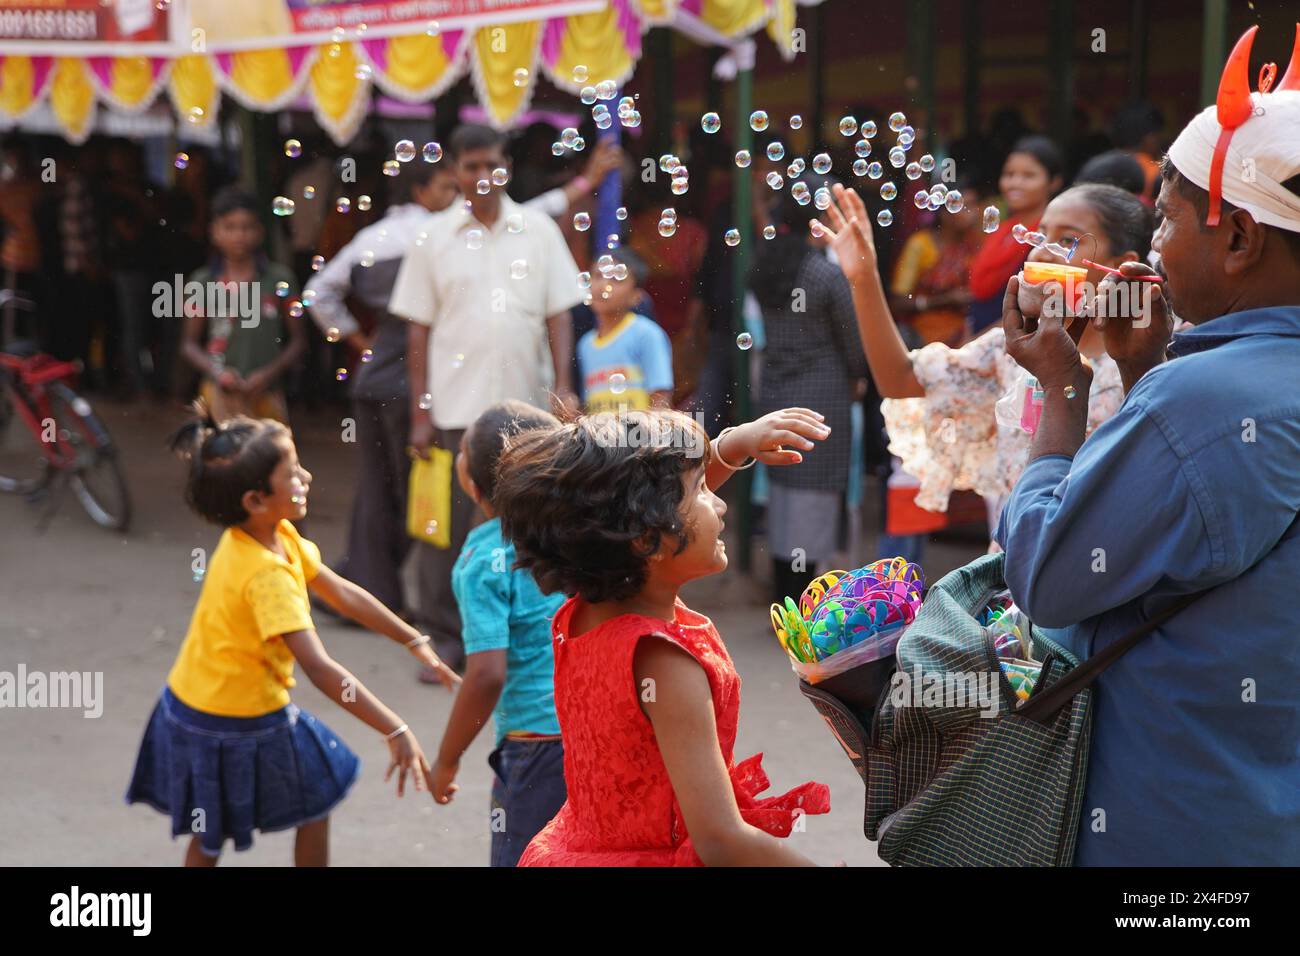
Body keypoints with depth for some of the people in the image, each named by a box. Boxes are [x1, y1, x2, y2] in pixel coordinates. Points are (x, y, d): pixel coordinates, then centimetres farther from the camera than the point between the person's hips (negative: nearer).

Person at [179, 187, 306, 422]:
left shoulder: (279, 280, 3)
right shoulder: (202, 283, 5)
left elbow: (298, 340, 7)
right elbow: (190, 343, 11)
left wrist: (269, 373, -6)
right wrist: (216, 372, -7)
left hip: (267, 395, 1)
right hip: (222, 394, -1)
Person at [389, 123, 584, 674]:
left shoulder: (538, 231, 5)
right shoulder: (435, 238, 4)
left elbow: (558, 314, 6)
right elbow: (418, 331, 4)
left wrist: (563, 386, -6)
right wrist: (420, 414, -1)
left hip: (523, 406, 1)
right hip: (453, 409, -1)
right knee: (445, 528, 1)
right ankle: (445, 639, 11)